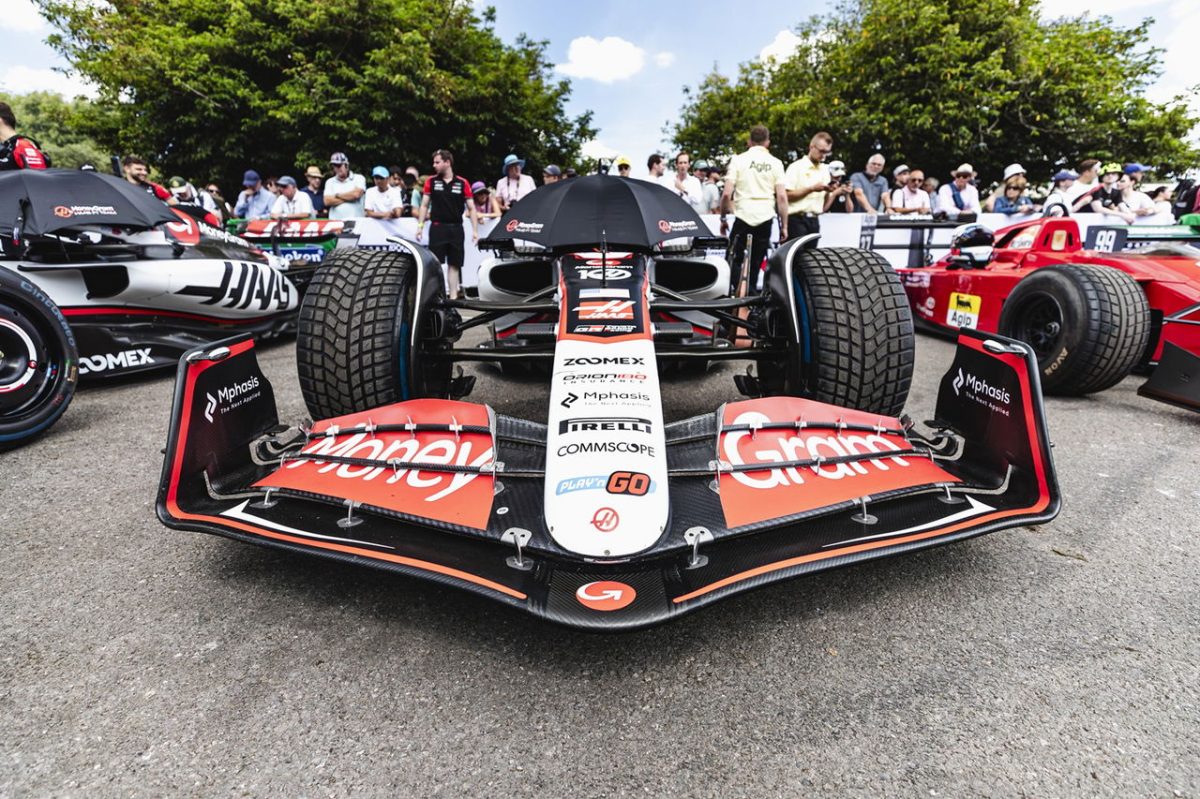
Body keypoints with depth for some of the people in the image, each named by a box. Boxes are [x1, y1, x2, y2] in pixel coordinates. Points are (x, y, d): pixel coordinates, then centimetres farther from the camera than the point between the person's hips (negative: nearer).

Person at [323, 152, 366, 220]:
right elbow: (327, 201, 1)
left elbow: (356, 194, -11)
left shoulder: (359, 178, 7)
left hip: (356, 220, -2)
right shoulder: (329, 182, 15)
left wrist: (337, 195, 2)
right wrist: (349, 197, -3)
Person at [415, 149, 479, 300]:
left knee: (454, 264, 5)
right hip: (437, 228, 0)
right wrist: (420, 226, 1)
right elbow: (424, 205, 9)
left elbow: (471, 208, 3)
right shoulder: (431, 181, 6)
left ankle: (453, 296, 12)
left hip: (456, 228, 0)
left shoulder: (462, 183, 2)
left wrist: (475, 230, -5)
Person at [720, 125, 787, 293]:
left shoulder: (738, 159, 1)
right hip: (766, 219, 3)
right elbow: (782, 197, 0)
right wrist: (784, 226, 6)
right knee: (755, 264, 13)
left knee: (734, 259, 8)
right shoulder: (775, 163, 6)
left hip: (743, 216, -2)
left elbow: (727, 194, -6)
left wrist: (723, 218, 6)